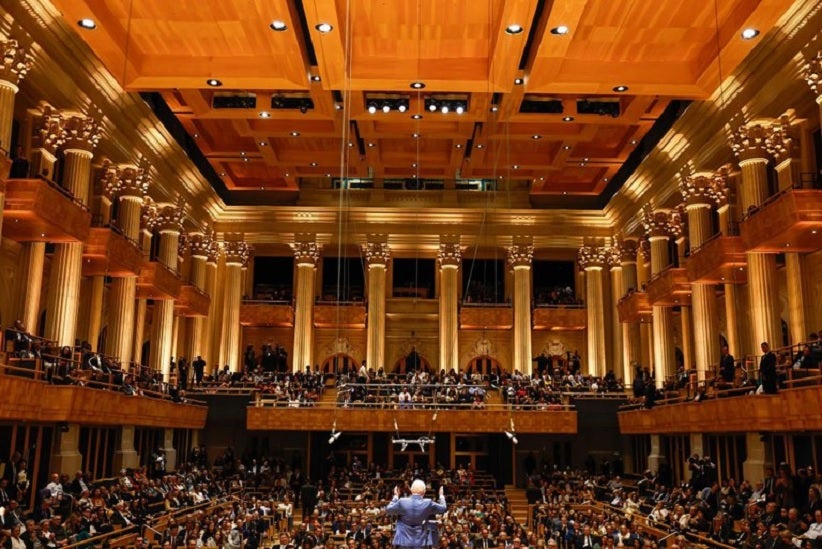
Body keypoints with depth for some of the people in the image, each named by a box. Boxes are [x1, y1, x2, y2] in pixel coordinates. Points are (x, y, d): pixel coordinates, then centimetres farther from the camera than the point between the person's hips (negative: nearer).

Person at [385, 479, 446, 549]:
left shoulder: (402, 502, -8)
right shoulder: (428, 503, -9)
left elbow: (387, 509, 8)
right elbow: (443, 508, 7)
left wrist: (395, 497, 21)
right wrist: (441, 496, 25)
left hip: (404, 543, 0)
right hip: (421, 543, 0)